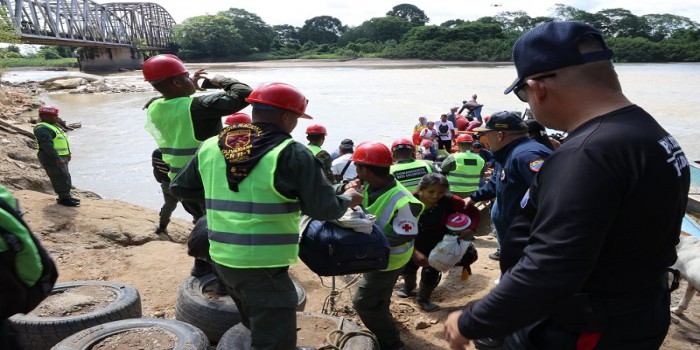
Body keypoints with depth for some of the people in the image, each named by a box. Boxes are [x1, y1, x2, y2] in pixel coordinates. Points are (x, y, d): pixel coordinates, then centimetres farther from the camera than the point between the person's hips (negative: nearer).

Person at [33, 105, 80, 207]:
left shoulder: (53, 126, 16)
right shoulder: (42, 129, -18)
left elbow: (60, 141, 22)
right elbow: (47, 145, -25)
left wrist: (67, 153, 22)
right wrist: (57, 159, -29)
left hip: (60, 156, 11)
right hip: (50, 158, -11)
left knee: (65, 176, 15)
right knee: (61, 177, -10)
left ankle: (66, 195, 23)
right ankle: (64, 198, -7)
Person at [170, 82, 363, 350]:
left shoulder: (210, 146, 2)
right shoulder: (291, 153, -15)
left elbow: (179, 187, 15)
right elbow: (324, 210, -13)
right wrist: (347, 199, 7)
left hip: (222, 257, 8)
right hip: (263, 265, -7)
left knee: (257, 326, 30)